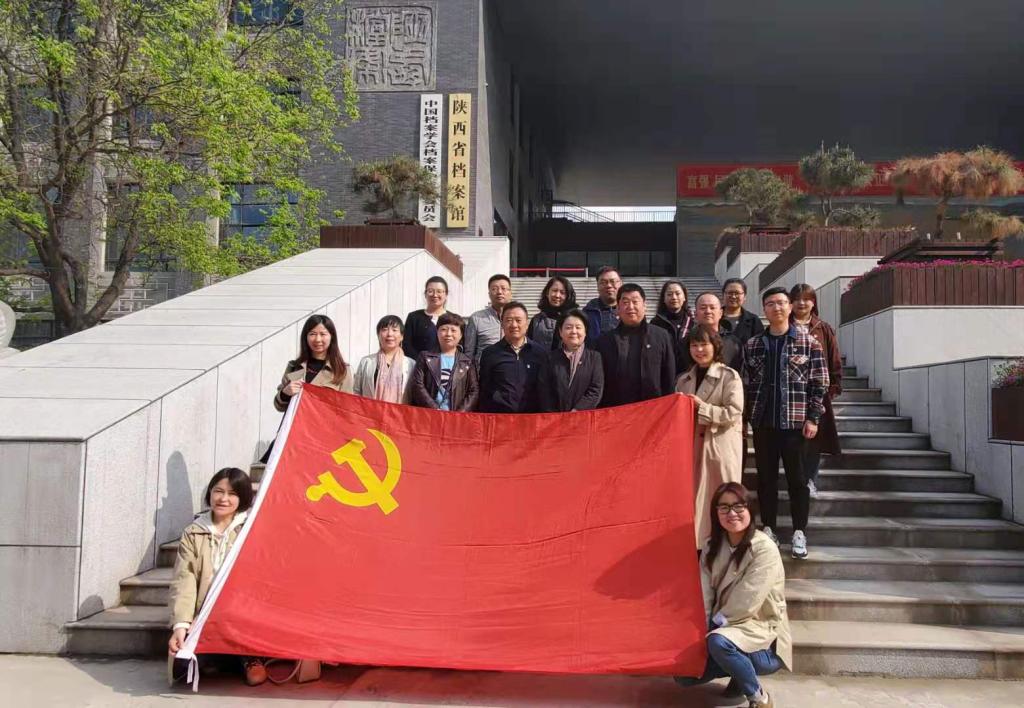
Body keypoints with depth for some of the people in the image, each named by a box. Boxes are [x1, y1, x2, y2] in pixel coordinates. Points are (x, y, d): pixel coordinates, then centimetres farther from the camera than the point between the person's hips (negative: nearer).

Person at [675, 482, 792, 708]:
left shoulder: (765, 549, -18)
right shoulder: (713, 547, 3)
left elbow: (746, 603, -22)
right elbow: (704, 595, -3)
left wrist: (713, 628, -13)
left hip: (762, 633, -7)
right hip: (728, 630, 7)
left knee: (718, 641, -36)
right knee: (683, 675, -7)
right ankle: (741, 671, 17)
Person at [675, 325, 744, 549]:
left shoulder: (730, 376, -4)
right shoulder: (684, 380, 13)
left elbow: (734, 413, -13)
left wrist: (701, 407, -16)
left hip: (721, 446, -5)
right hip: (692, 446, 5)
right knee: (694, 498, 6)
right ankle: (695, 545, 14)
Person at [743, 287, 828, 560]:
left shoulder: (808, 342, 0)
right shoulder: (753, 345, 7)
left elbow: (819, 383, -2)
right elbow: (747, 383, 8)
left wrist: (813, 418, -8)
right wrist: (744, 417, 2)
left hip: (794, 421, -3)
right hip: (762, 422, 3)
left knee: (797, 478, 3)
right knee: (765, 477, 9)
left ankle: (799, 533, 12)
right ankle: (768, 529, 19)